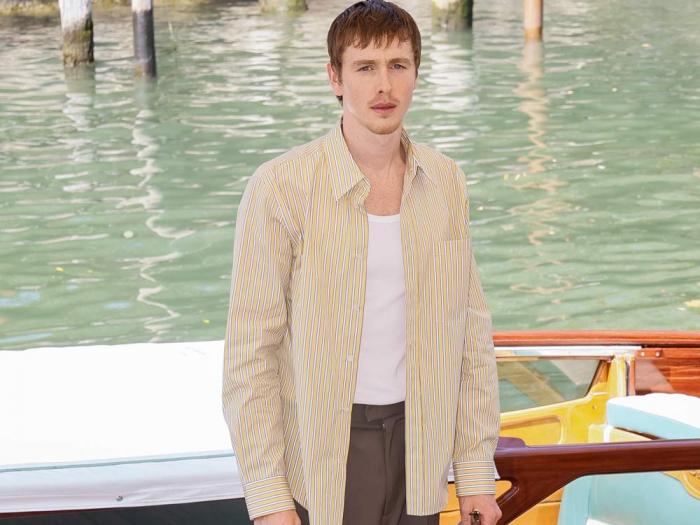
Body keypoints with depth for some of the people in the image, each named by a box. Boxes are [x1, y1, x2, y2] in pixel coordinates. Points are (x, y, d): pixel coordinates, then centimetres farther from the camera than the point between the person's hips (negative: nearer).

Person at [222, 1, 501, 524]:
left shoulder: (446, 182, 2)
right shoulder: (280, 187, -11)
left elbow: (471, 331, 7)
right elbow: (251, 352, -10)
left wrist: (476, 469, 5)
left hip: (419, 450, 4)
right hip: (324, 454, -4)